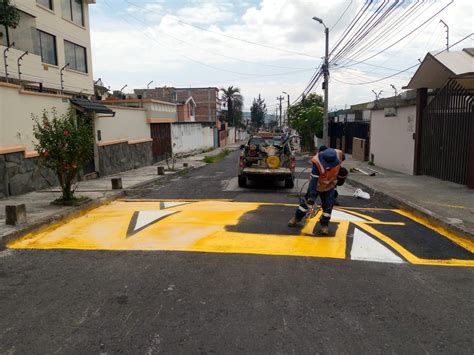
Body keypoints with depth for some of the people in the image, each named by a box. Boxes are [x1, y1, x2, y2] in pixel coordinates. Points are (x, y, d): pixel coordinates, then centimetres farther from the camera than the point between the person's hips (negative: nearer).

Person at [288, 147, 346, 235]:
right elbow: (314, 179, -37)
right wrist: (312, 194, -42)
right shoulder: (317, 163, -38)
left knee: (328, 205, -1)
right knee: (307, 201, 10)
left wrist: (340, 170, 9)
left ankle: (324, 224, 18)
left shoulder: (339, 155, -28)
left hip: (330, 185, 2)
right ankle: (297, 218, 29)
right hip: (317, 184, -2)